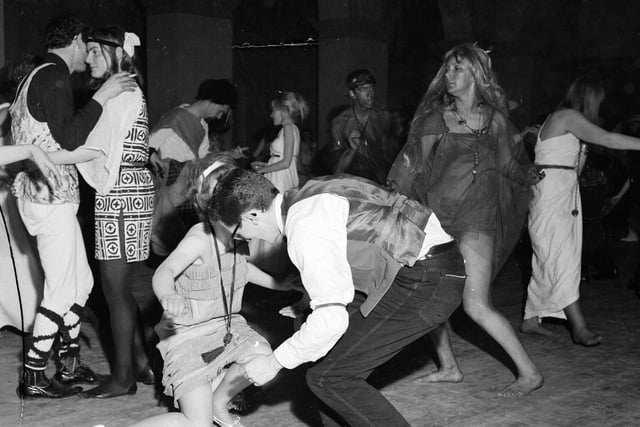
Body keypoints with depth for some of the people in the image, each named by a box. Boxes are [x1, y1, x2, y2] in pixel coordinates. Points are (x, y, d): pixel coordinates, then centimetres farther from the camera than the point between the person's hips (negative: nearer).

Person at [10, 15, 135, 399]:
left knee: (81, 282, 16)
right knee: (62, 291, -3)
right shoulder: (54, 77, -13)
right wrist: (102, 96, -18)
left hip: (50, 197, 10)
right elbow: (68, 139, -22)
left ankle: (70, 364, 24)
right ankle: (33, 379, 6)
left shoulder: (40, 76, 18)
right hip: (51, 199, -10)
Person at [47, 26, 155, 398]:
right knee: (120, 287, 14)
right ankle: (141, 364, 21)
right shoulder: (128, 92, 19)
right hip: (127, 192, 10)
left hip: (121, 197, -10)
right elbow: (109, 148, 13)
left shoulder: (120, 93, -11)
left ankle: (123, 378, 5)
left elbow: (95, 148, -21)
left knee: (116, 288, -3)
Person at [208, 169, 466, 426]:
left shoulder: (306, 229, -18)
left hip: (426, 283, -10)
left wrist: (273, 362, -9)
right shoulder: (309, 195, 11)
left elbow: (331, 320, -22)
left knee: (328, 377, -6)